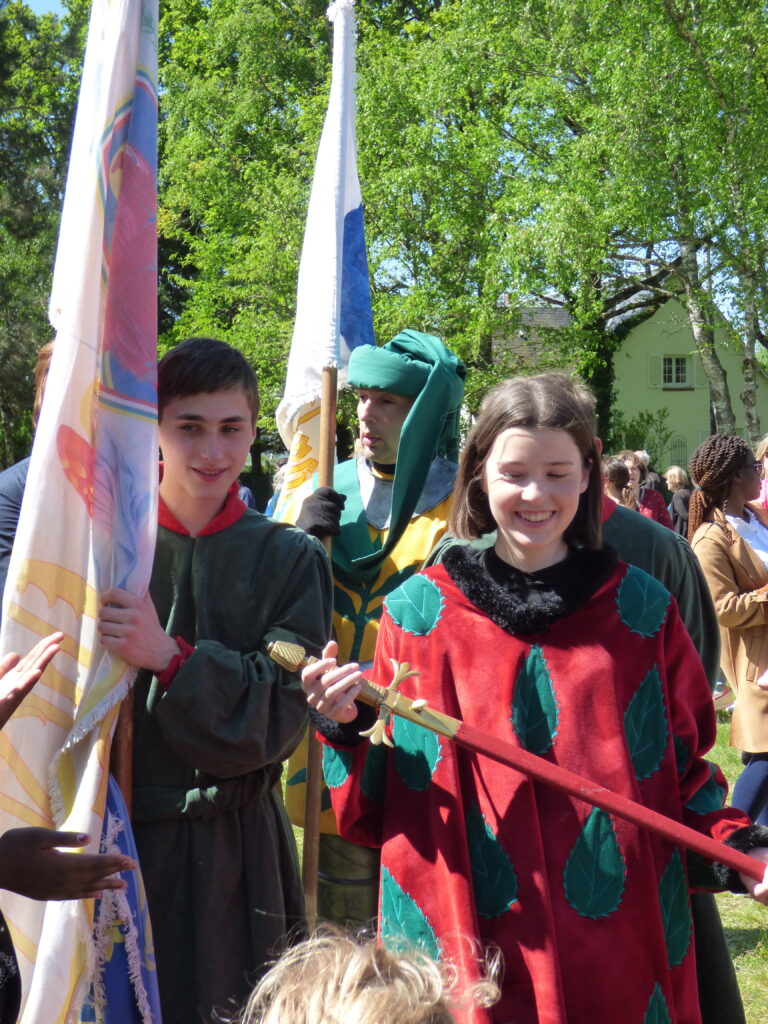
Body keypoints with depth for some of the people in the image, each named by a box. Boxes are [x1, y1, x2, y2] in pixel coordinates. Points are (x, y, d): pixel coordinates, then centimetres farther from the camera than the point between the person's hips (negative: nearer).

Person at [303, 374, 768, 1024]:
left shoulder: (642, 609, 4)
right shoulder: (419, 612, 1)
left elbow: (681, 768, 10)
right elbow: (378, 809, 3)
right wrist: (350, 729, -15)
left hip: (618, 940, 1)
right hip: (467, 941, -1)